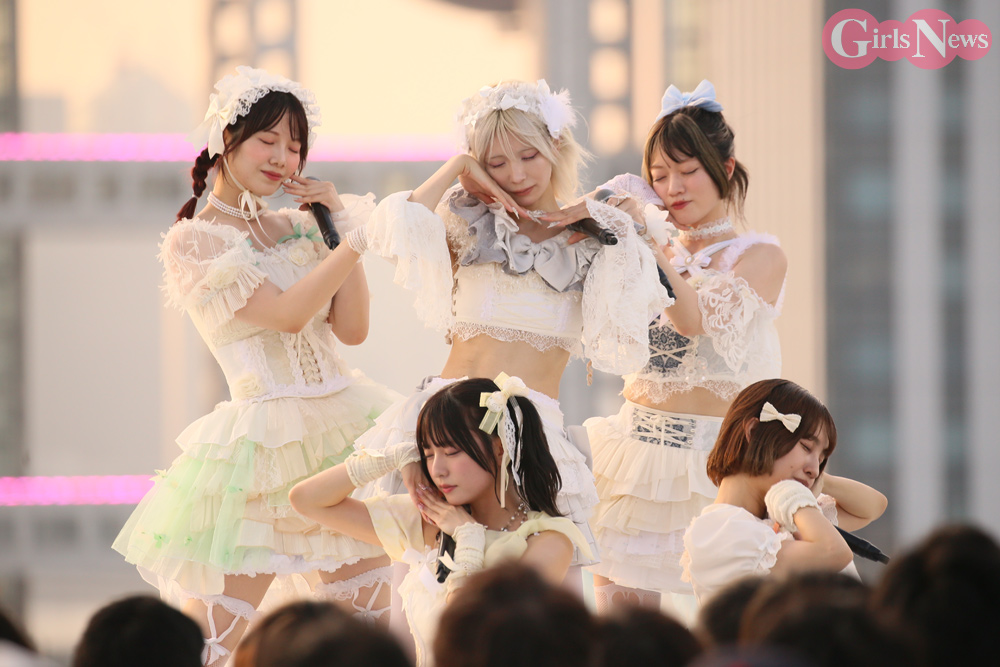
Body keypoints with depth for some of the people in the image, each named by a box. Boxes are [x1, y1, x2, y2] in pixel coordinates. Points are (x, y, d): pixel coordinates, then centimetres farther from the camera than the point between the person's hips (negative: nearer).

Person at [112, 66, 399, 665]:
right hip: (265, 432, -6)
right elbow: (287, 314, -14)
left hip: (344, 418, 6)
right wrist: (357, 236, -15)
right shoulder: (193, 241, -4)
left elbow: (353, 328, 6)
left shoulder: (296, 227, 14)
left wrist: (337, 223, 3)